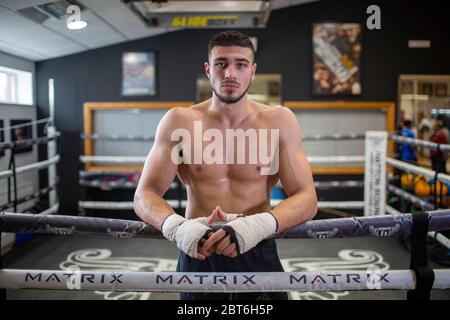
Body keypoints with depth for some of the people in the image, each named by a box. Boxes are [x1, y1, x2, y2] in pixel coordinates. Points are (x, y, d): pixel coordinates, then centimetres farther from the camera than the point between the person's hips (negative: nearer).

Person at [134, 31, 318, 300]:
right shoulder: (179, 121, -4)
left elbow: (306, 198, -10)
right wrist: (175, 226, -28)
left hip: (258, 256, 0)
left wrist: (258, 226, -29)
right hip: (198, 256, 1)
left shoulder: (279, 121, -5)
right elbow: (145, 195, -6)